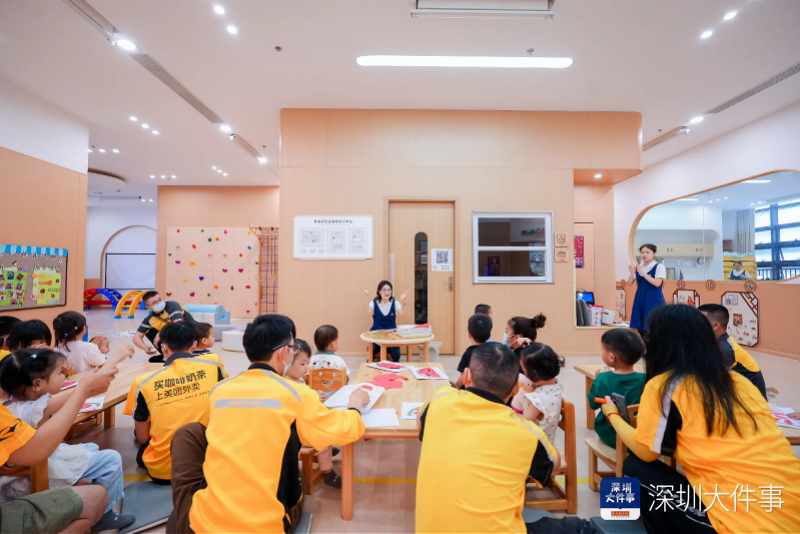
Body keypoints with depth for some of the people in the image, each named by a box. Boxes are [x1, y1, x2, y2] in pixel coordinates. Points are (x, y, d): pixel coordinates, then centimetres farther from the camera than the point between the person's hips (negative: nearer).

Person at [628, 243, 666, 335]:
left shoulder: (659, 267, -5)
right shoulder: (638, 267, 9)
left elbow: (657, 283, -18)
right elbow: (630, 283, 6)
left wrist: (643, 273, -20)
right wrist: (632, 273, -11)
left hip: (654, 300, -5)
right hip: (640, 299, 5)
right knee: (641, 327, 9)